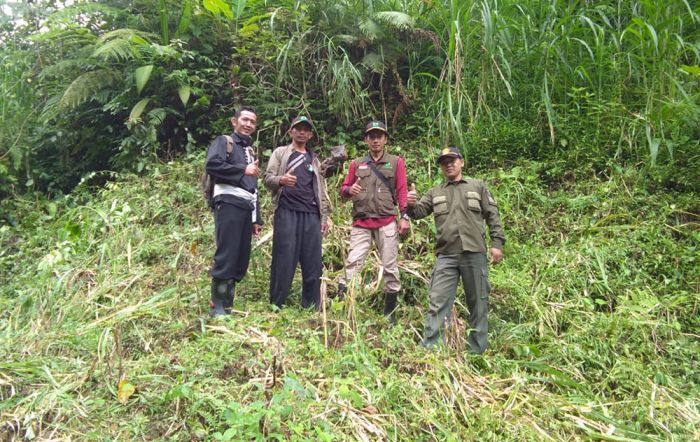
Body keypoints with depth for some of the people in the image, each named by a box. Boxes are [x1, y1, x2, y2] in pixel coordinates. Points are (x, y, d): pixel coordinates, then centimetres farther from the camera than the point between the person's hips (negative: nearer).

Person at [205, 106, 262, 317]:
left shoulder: (250, 151, 28)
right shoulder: (224, 141, 6)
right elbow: (212, 164, -15)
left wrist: (256, 218, 21)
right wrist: (243, 169, -11)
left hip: (247, 207, 7)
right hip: (229, 204, -7)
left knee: (242, 259, 5)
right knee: (226, 256, -11)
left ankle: (227, 305, 13)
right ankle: (217, 306, -3)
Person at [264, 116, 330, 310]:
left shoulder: (314, 159, 24)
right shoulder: (280, 152, 13)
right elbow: (268, 178, 3)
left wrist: (324, 216, 14)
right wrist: (281, 180, -20)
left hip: (311, 215, 4)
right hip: (286, 212, -4)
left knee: (313, 262, 1)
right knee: (284, 259, -7)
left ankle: (311, 307, 8)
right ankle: (275, 305, 2)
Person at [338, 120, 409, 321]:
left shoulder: (396, 162, 12)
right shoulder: (356, 164, 17)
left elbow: (401, 191, 6)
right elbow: (343, 189, 16)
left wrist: (404, 216, -5)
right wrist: (350, 190, -8)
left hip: (387, 223, -1)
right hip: (361, 223, 1)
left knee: (390, 267, 0)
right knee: (352, 264, -9)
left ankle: (389, 314, 9)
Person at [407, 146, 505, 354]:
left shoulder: (478, 187, 13)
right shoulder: (435, 192, 18)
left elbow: (492, 215, 9)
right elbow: (419, 212, 8)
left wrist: (497, 243, -1)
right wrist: (411, 205, -15)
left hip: (475, 254, -1)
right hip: (446, 256, 1)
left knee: (478, 303, 5)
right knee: (438, 302, -6)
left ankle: (477, 351, 15)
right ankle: (429, 349, -5)